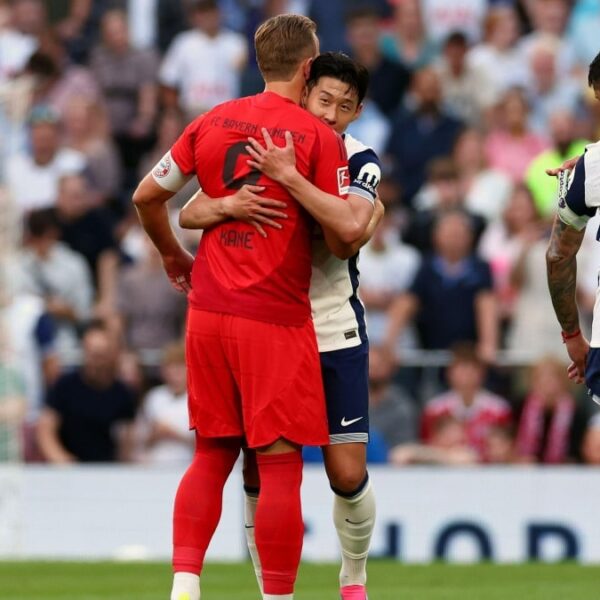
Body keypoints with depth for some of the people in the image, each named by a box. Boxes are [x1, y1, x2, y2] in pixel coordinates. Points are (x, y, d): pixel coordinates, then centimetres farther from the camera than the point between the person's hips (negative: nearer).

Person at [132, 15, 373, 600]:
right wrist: (364, 210, 6)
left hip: (208, 310, 5)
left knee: (211, 456, 14)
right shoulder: (319, 138, -7)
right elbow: (346, 232, -14)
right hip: (277, 319, -5)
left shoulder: (212, 123, 8)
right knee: (279, 464, -1)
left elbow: (147, 195, 13)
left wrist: (173, 255, 27)